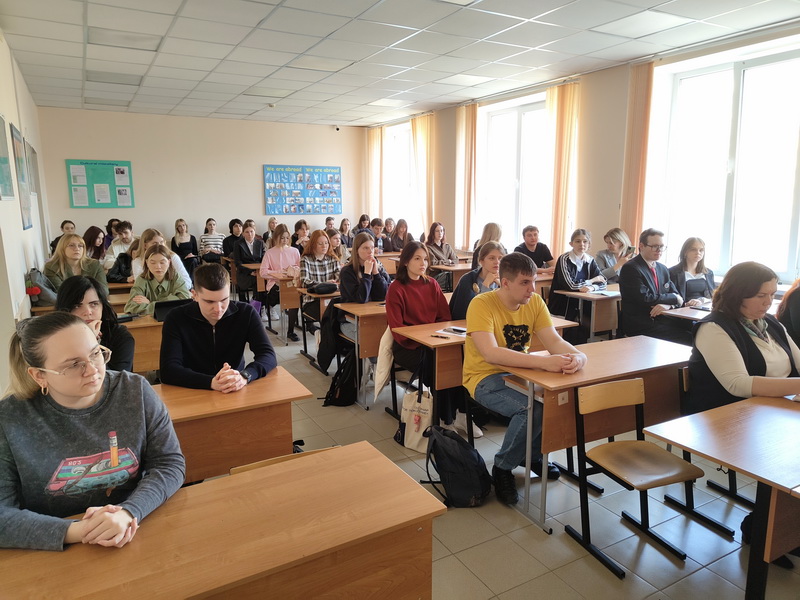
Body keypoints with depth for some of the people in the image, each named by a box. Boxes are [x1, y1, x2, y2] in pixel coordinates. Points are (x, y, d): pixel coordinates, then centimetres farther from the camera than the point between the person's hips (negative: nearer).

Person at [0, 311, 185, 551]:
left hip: (137, 538, 0)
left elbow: (170, 463, -4)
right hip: (54, 555, 0)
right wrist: (74, 532, -21)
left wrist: (128, 512, -19)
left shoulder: (136, 391, -5)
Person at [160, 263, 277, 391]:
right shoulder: (176, 319, -9)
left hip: (237, 394, 1)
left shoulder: (246, 313, -6)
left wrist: (245, 376, -32)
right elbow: (168, 370, -18)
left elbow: (269, 356, -12)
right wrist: (211, 382, -34)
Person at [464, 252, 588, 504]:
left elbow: (553, 340, -11)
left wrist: (577, 355, -34)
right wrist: (543, 362, -43)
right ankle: (502, 469, -3)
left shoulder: (535, 302, -2)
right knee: (533, 408, -30)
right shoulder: (482, 304, -22)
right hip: (486, 378, -6)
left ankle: (533, 454, 12)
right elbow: (490, 353, -34)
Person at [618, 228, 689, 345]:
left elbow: (678, 297, 13)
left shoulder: (662, 269, 17)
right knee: (688, 339, -22)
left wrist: (668, 305, -11)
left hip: (662, 321, 7)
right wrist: (673, 298, -3)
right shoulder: (630, 268, -8)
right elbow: (646, 299, -16)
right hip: (641, 327, -7)